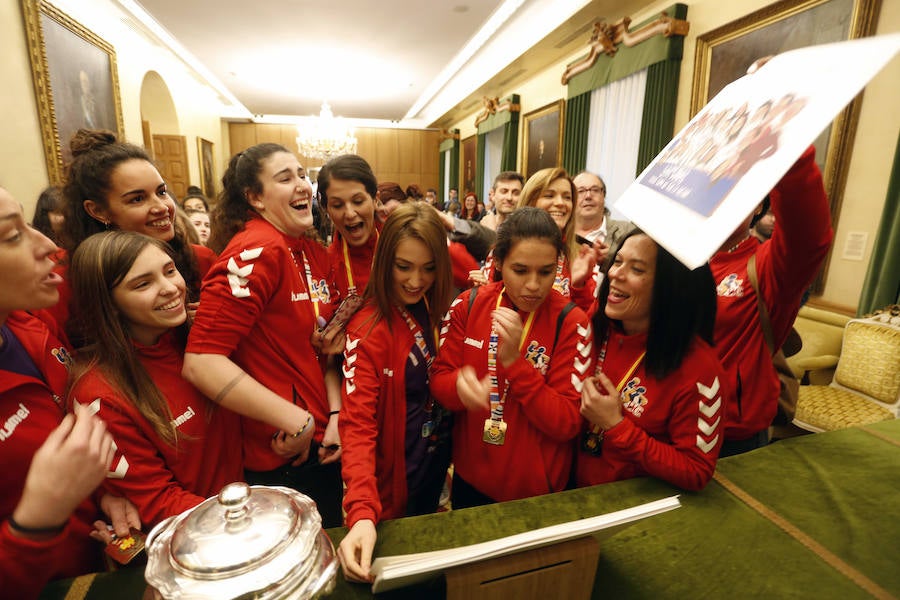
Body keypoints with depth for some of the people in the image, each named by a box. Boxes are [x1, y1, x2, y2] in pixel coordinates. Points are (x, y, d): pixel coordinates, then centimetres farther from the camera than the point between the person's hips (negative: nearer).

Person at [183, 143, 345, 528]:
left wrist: (335, 414, -4)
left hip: (322, 442, 7)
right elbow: (201, 363, -28)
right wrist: (296, 421, -23)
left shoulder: (315, 253, 3)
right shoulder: (255, 252, -22)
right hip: (279, 459, -7)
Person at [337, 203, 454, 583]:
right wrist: (362, 511, -39)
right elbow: (358, 423, -29)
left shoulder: (438, 310, -5)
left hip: (439, 463, 6)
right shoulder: (368, 330, -25)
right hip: (396, 479, -5)